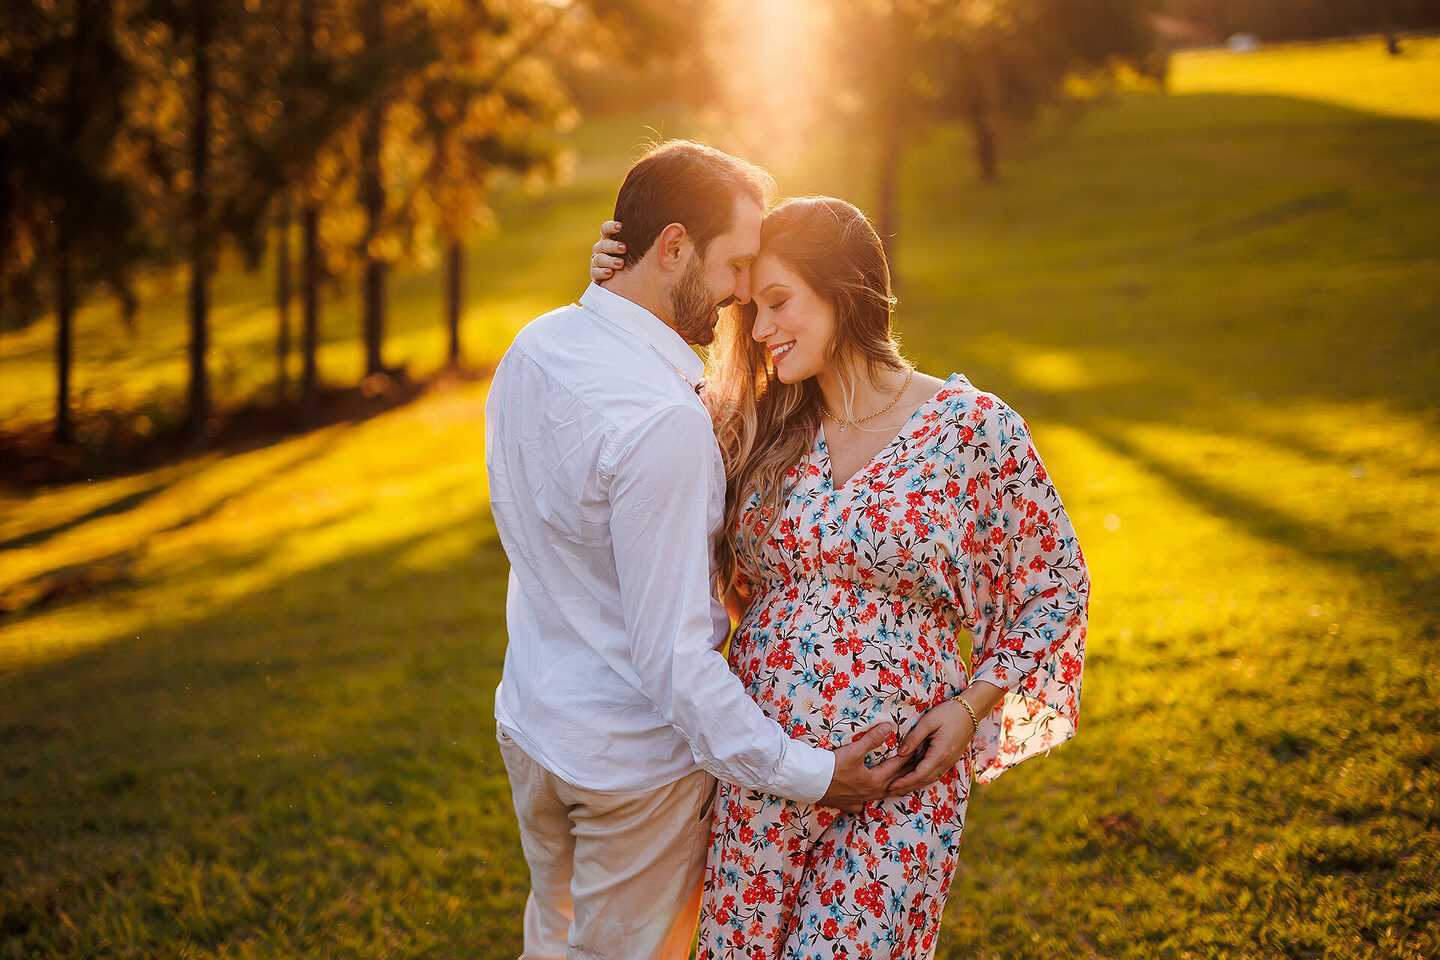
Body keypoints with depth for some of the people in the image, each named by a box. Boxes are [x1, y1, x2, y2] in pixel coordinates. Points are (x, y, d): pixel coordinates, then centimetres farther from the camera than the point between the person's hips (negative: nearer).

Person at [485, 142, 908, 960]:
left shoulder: (532, 349, -3)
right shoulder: (663, 420, -31)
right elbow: (672, 655, -29)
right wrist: (806, 772, -23)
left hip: (531, 724, 7)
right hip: (632, 757, -7)